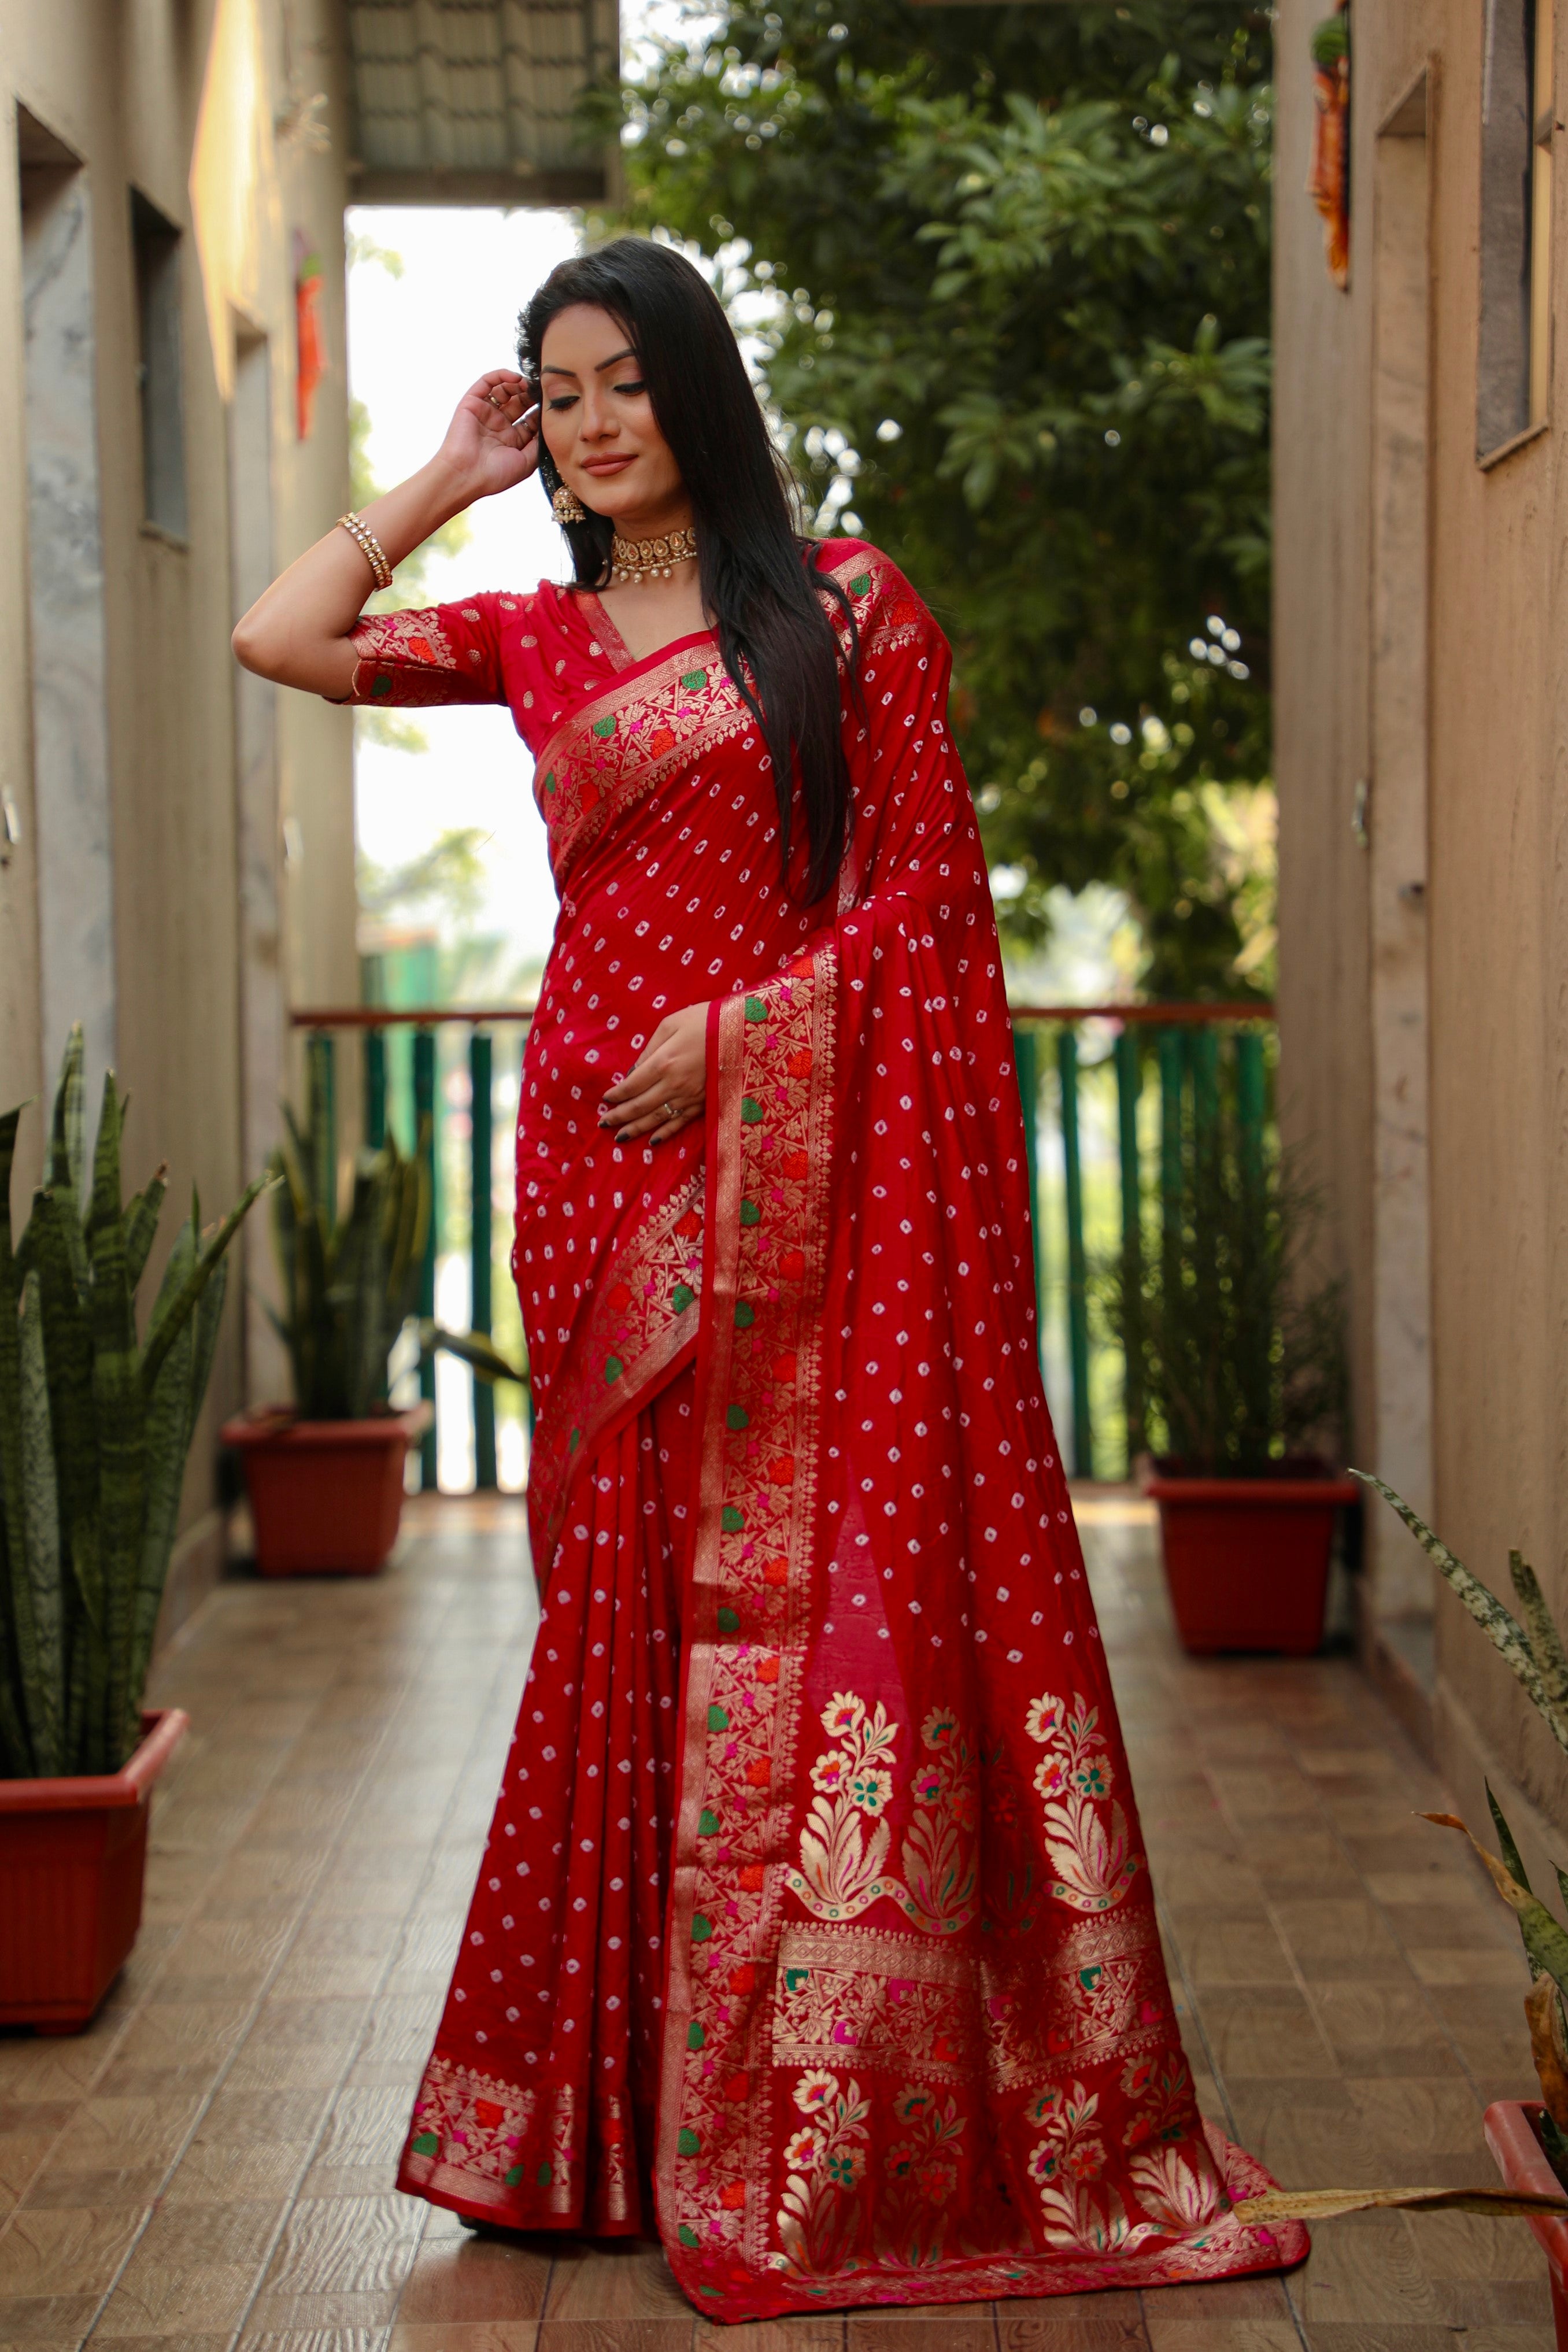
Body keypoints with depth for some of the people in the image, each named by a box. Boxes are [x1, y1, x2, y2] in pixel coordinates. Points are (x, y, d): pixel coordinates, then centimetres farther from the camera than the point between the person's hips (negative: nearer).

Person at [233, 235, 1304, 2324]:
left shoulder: (842, 605, 4)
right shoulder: (537, 636, 14)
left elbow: (926, 886, -1)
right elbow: (279, 638, 8)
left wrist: (739, 1027, -11)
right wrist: (448, 480, 13)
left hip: (807, 1157, -3)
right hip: (605, 1151, 3)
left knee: (824, 1586, -5)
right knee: (633, 1595, 4)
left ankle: (843, 2129, 3)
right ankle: (630, 2109, 12)